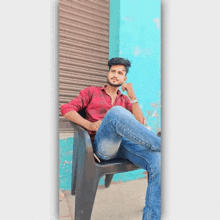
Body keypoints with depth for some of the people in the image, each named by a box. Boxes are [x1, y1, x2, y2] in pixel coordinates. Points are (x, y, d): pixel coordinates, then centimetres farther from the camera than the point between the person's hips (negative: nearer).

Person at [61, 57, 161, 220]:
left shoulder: (125, 100, 28)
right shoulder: (91, 92, 20)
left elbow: (140, 122, 14)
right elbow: (66, 109, 5)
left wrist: (132, 95, 7)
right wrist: (89, 124, -12)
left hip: (125, 144, 4)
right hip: (102, 145, -3)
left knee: (158, 162, -26)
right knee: (116, 112, -35)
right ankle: (159, 143, -23)